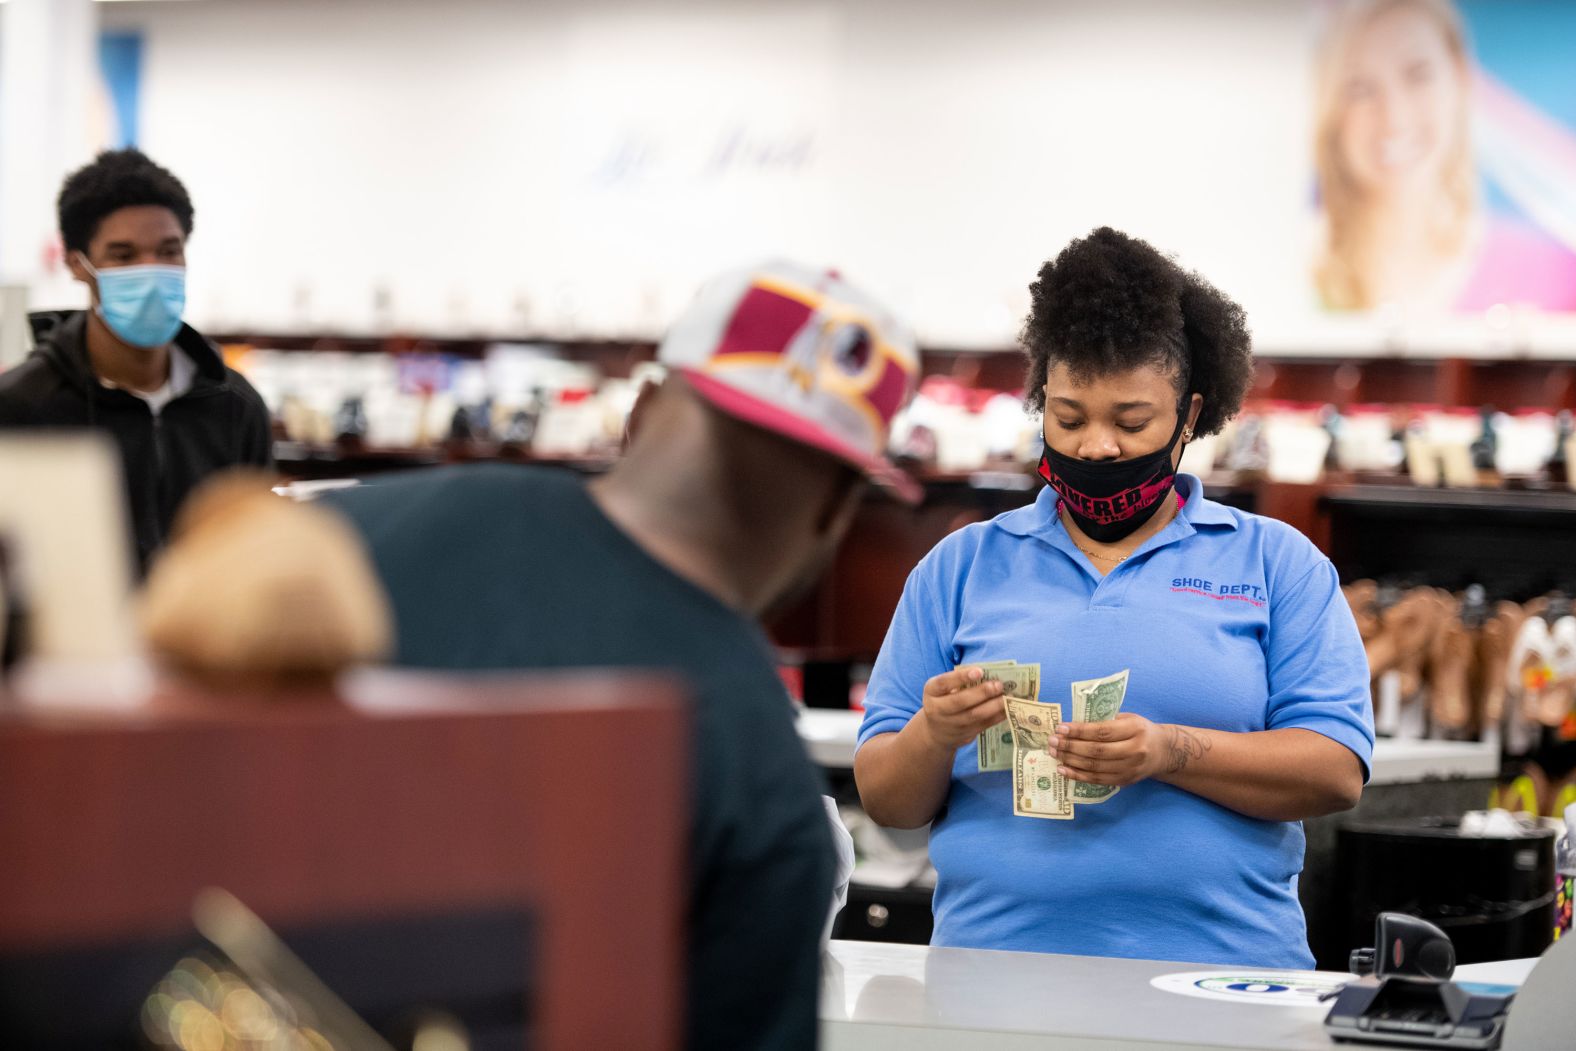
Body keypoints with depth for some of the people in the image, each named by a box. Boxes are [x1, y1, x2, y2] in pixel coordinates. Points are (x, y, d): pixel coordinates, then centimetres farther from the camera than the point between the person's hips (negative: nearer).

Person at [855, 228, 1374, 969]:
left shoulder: (1280, 565, 13)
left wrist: (1169, 753, -12)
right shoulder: (961, 567, 17)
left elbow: (1336, 772, 2)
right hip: (995, 970, 1)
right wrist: (933, 737, -7)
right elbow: (885, 800, 15)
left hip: (1219, 974, -1)